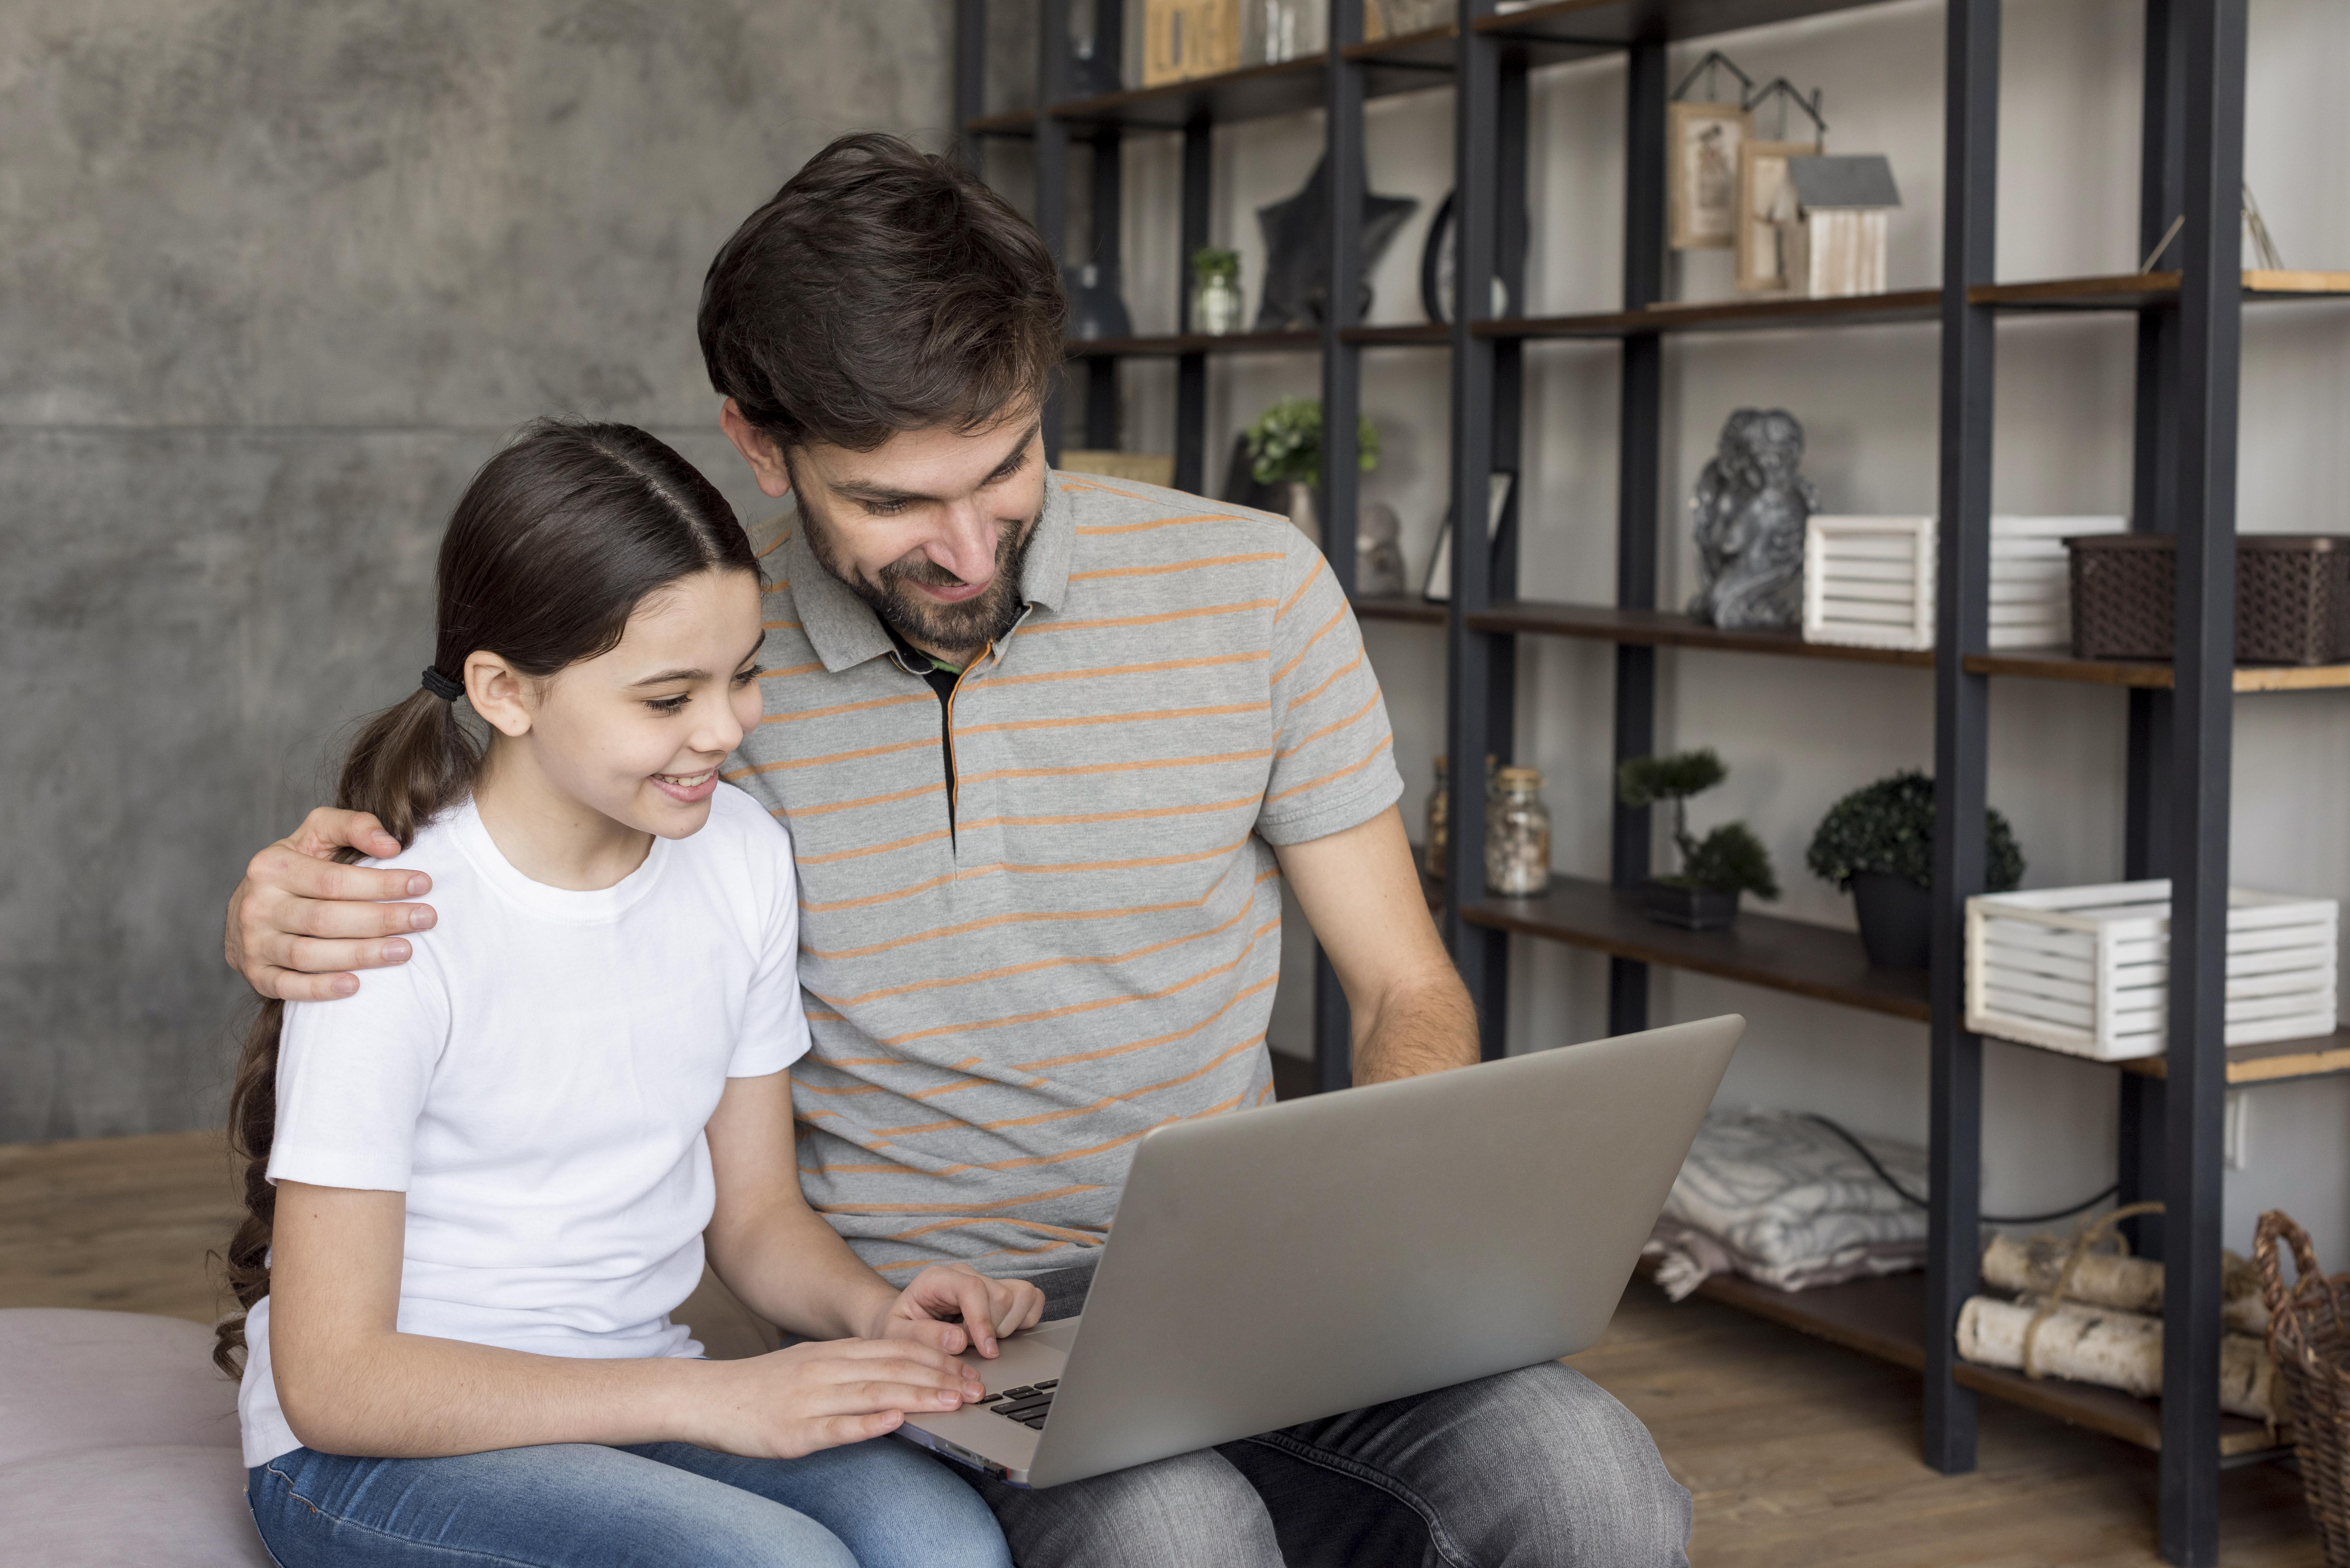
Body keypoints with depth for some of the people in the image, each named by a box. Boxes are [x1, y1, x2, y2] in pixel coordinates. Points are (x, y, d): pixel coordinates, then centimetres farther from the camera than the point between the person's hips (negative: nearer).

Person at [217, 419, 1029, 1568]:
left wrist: (872, 1313, -12)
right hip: (370, 1448, -5)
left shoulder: (739, 856, 1)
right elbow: (332, 1379, -19)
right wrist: (714, 1398, -25)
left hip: (625, 1403, 5)